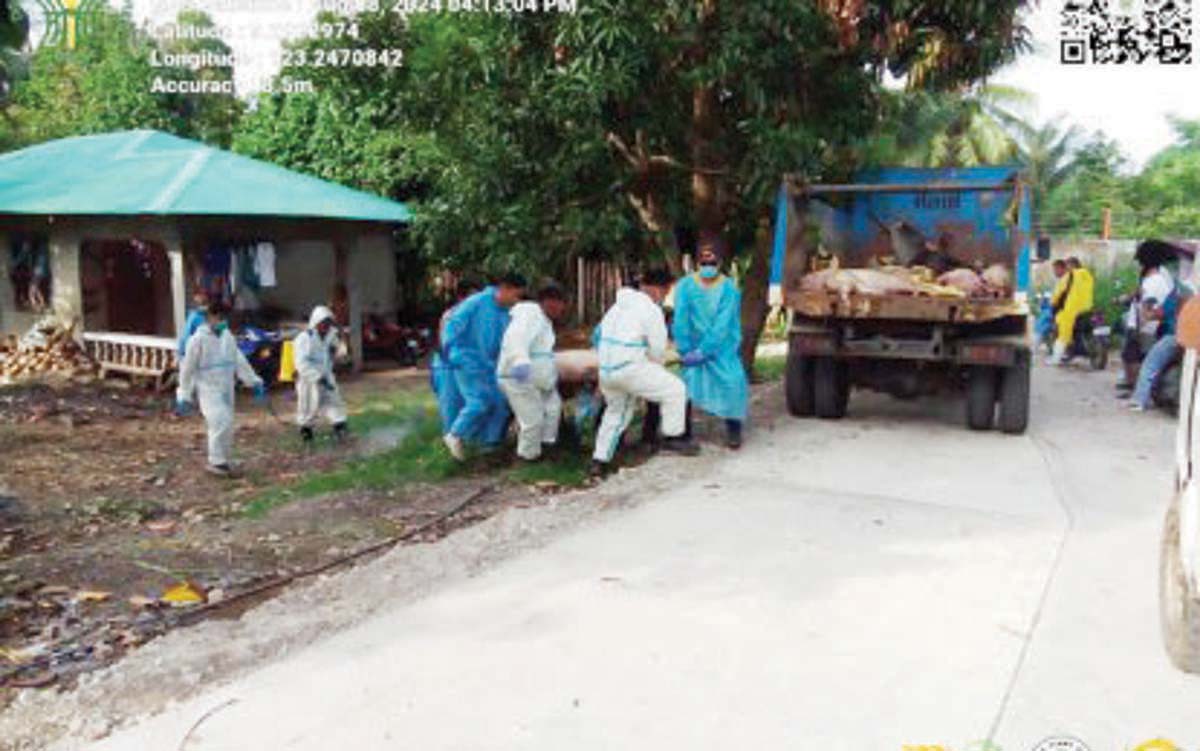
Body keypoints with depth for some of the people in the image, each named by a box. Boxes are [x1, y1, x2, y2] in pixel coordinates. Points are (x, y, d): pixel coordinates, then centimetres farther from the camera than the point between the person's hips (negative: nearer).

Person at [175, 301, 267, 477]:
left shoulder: (228, 337, 8)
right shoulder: (198, 339, -11)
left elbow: (240, 361, 14)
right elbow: (187, 369, -6)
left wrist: (254, 382, 9)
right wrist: (184, 396, -5)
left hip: (226, 389, 6)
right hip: (208, 390, -6)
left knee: (226, 426, 9)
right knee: (220, 423, -18)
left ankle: (225, 461, 20)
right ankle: (216, 461, -8)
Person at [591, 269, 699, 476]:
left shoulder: (618, 306, 18)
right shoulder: (651, 310, -7)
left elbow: (600, 337, 21)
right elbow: (658, 349, -6)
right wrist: (656, 365, 17)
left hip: (606, 370, 8)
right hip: (629, 369, -8)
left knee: (615, 412, 25)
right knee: (675, 389, 3)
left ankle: (600, 460, 23)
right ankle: (673, 437, 9)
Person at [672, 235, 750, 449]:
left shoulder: (729, 288, -10)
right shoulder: (685, 285, -5)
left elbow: (723, 325, -16)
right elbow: (680, 320, -10)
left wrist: (703, 351, -22)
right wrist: (686, 350, -17)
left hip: (722, 347, -1)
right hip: (693, 345, 1)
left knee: (732, 381, -15)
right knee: (687, 382, -10)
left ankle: (733, 429, 2)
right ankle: (683, 431, 5)